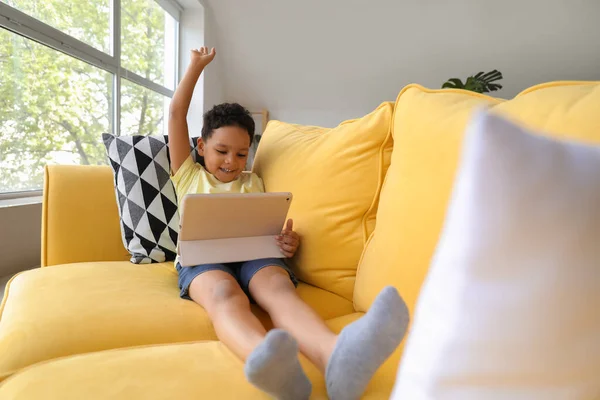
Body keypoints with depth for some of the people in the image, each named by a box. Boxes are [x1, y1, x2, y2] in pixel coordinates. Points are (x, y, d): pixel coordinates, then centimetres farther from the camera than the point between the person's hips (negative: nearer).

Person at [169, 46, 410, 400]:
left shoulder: (253, 182, 28)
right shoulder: (188, 175, 24)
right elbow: (177, 113, 24)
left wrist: (289, 241, -4)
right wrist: (197, 65, 32)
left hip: (254, 254, 1)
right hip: (203, 257, -1)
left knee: (279, 287, -36)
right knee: (225, 294, -38)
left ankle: (336, 355, -67)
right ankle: (268, 362, -71)